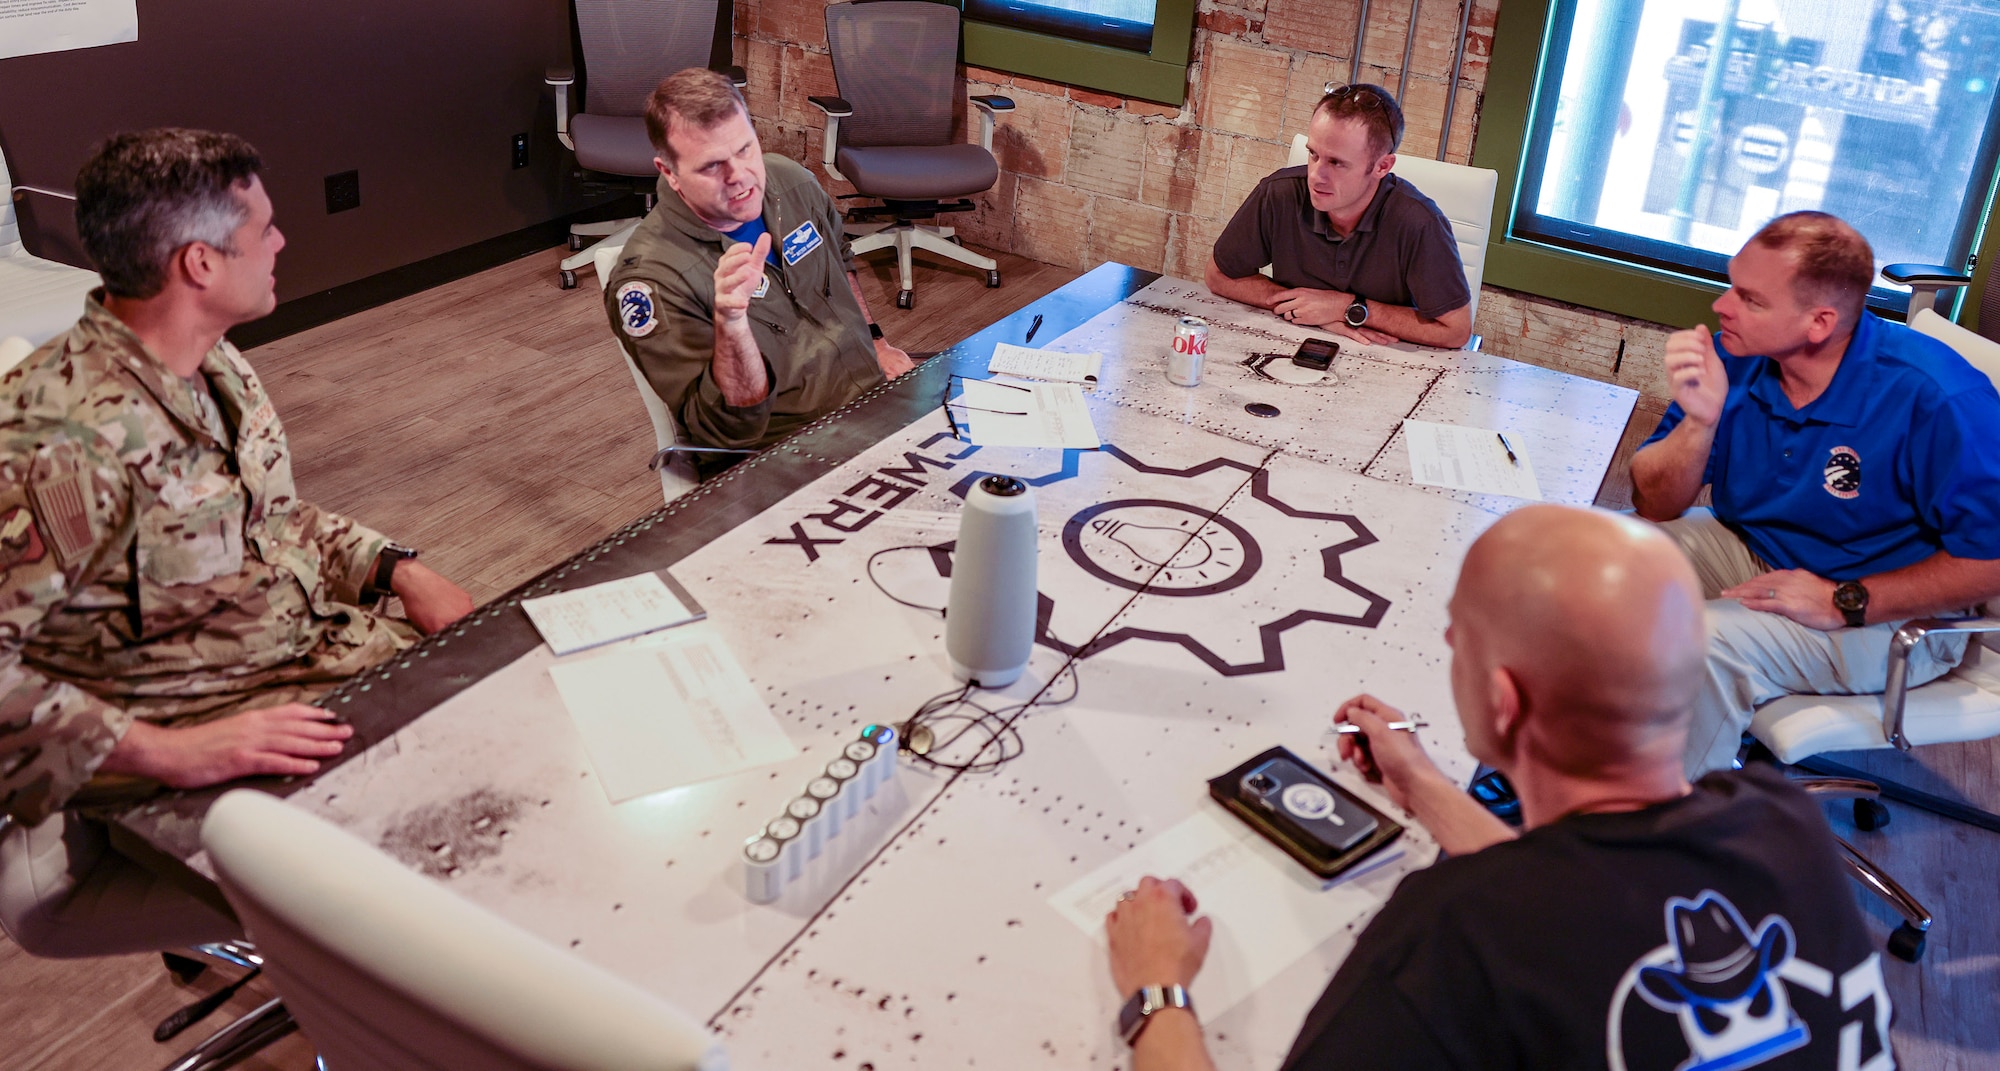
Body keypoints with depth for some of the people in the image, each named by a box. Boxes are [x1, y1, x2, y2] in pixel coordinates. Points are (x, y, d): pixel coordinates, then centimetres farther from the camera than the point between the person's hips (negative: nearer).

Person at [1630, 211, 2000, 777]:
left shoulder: (1936, 400, -25)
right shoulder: (1733, 359, -10)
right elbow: (1654, 508, -8)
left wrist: (1846, 602, -24)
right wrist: (1700, 421, -27)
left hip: (1888, 613, -6)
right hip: (1754, 551, 6)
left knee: (1705, 641, -31)